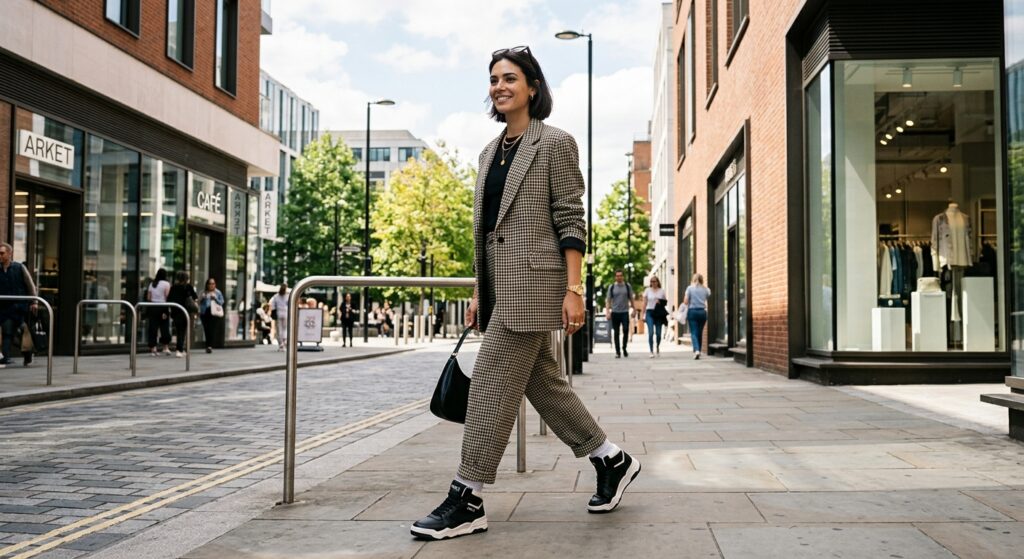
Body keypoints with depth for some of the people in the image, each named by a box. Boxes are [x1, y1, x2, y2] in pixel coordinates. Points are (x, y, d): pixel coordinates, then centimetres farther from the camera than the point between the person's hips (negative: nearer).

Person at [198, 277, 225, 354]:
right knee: (207, 330, 0)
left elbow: (221, 302, 5)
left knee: (213, 330, -12)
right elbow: (199, 302, 12)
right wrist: (201, 298, -8)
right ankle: (208, 346, 10)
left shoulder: (218, 292, 10)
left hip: (215, 314, -1)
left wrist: (215, 298, -10)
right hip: (205, 313, 1)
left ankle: (210, 346, -16)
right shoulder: (204, 292, 12)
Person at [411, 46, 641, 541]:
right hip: (499, 284, 8)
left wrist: (573, 289, -15)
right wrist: (478, 292, 17)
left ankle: (467, 500, 0)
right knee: (542, 382, 12)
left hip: (533, 280, -8)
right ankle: (612, 460, 27)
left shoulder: (555, 143, -3)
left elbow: (571, 221, -9)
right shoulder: (490, 153, 18)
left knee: (492, 384, -8)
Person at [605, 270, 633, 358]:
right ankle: (617, 352, 9)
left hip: (625, 312, 0)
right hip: (615, 312, 0)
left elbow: (631, 299, 13)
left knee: (626, 330, -10)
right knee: (616, 333, 3)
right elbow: (608, 300, 6)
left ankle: (624, 348, 10)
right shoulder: (611, 287, 6)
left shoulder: (628, 286, 7)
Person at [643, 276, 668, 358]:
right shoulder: (647, 290, 6)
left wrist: (660, 302, -9)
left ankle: (657, 347, 32)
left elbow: (665, 301, 14)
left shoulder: (662, 291, 8)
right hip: (650, 312, -1)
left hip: (659, 313, 1)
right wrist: (643, 314, 1)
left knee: (658, 333, 4)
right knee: (651, 332, -12)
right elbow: (645, 303, 7)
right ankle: (651, 351, -9)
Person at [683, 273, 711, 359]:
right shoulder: (705, 289, 4)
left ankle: (696, 350, -24)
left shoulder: (690, 288, -3)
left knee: (693, 333, -5)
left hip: (692, 311, -3)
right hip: (702, 312, 3)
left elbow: (685, 302, -7)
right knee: (699, 333, 14)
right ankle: (698, 351, 21)